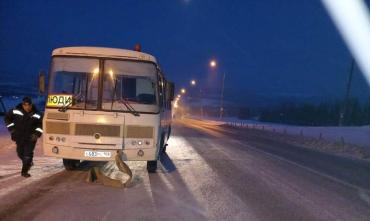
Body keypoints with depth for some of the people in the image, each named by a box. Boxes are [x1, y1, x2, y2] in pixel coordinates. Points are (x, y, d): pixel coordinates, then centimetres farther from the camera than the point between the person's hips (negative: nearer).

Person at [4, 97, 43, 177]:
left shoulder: (36, 115, -13)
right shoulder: (15, 111, -11)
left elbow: (41, 124, -1)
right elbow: (7, 118, 5)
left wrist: (37, 133, -12)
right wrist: (11, 128, -1)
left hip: (31, 138, -2)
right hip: (19, 137, 2)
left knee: (28, 154, -6)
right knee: (20, 153, 16)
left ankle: (24, 171, 5)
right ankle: (28, 163, 45)